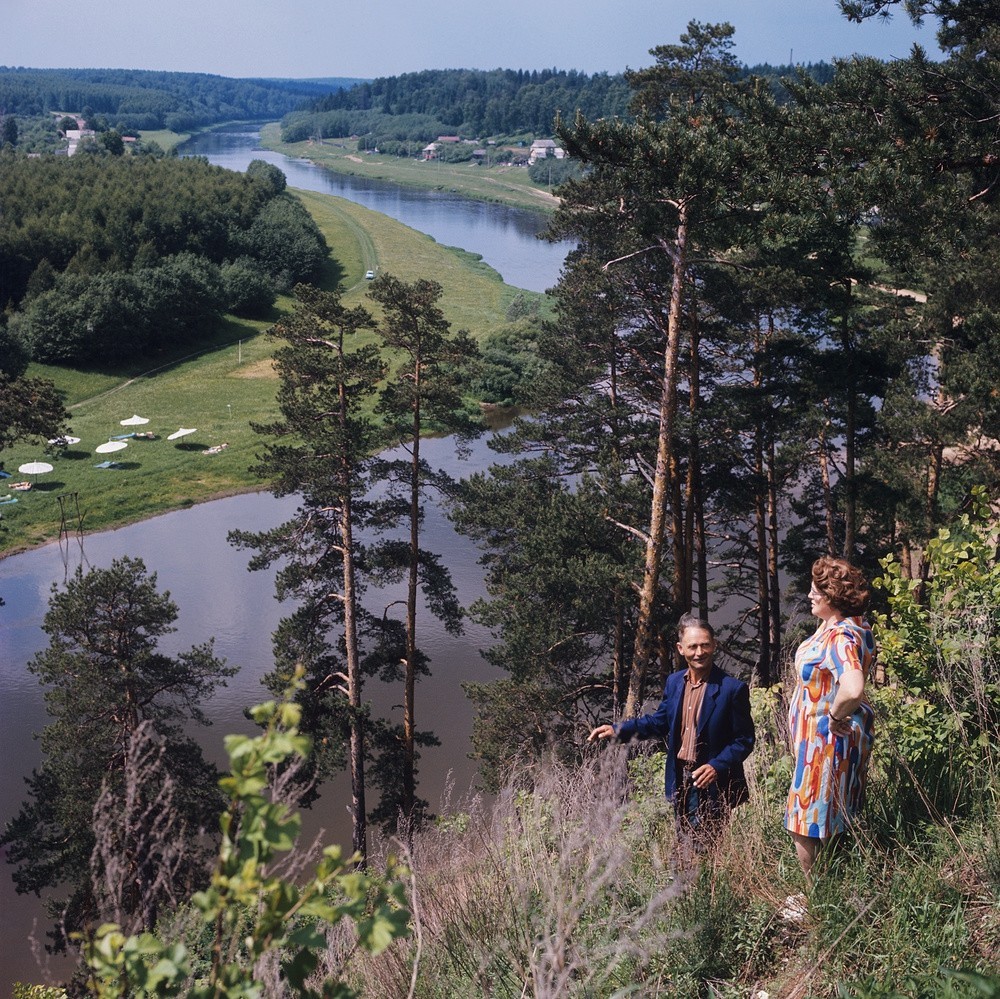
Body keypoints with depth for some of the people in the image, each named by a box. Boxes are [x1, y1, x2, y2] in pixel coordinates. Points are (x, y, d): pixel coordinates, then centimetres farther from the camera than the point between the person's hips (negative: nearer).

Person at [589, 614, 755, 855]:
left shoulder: (733, 689, -13)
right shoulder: (674, 682, 4)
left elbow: (744, 740, -10)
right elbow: (659, 722, 16)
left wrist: (717, 766, -24)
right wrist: (618, 730, 7)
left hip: (713, 784, -6)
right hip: (680, 781, 6)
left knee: (699, 851, -6)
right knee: (683, 847, 16)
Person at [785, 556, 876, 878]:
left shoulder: (840, 637, -27)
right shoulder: (854, 626, 4)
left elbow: (852, 688, -45)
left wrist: (835, 715, -25)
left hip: (828, 739, -11)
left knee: (807, 826, -2)